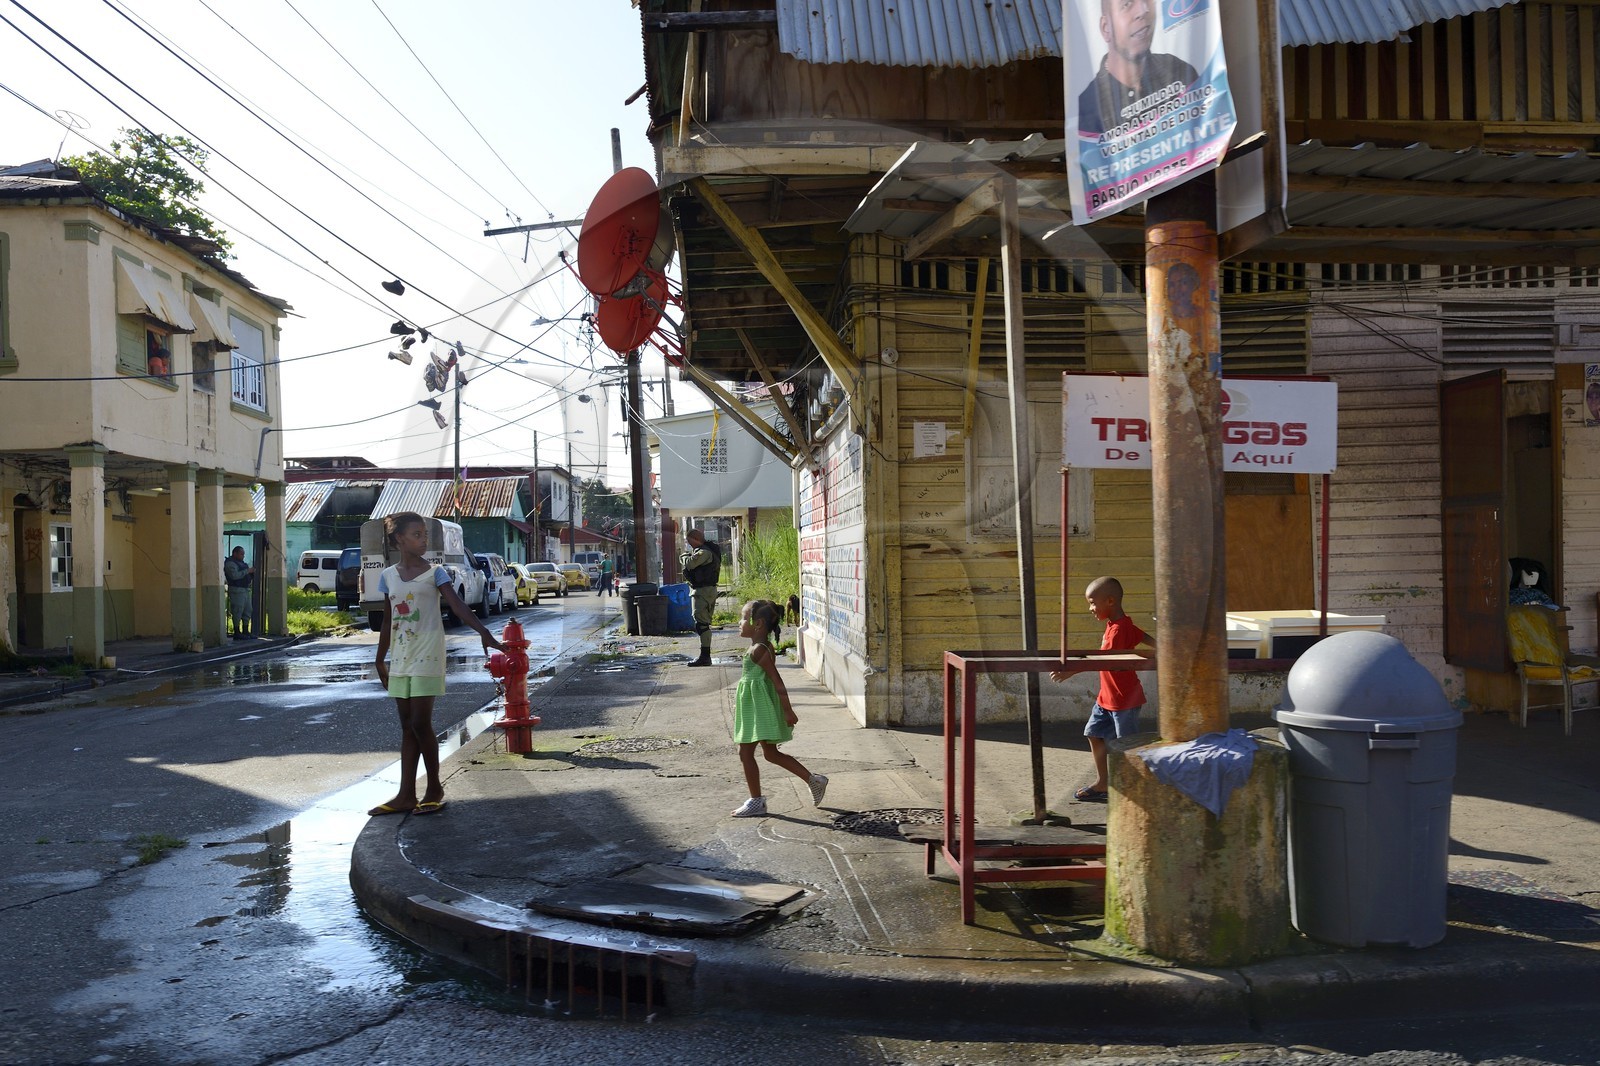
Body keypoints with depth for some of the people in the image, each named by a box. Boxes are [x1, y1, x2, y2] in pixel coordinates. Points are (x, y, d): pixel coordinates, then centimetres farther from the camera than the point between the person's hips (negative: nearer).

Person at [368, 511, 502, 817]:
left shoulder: (435, 572, -4)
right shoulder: (388, 576, 9)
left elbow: (457, 605, -16)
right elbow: (388, 621, 15)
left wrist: (483, 632, -30)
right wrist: (380, 660, 18)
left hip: (427, 657, -5)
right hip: (401, 659, 5)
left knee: (420, 723, -8)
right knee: (408, 726, 8)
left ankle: (435, 788, 8)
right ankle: (406, 795, 11)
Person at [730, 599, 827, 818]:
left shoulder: (758, 650, -19)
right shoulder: (763, 647, 10)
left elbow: (777, 681, -21)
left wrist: (788, 711, -20)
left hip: (757, 709, -10)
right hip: (757, 708, 10)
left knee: (746, 753, -1)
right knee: (771, 754, 16)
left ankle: (756, 802, 7)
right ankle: (813, 780, 18)